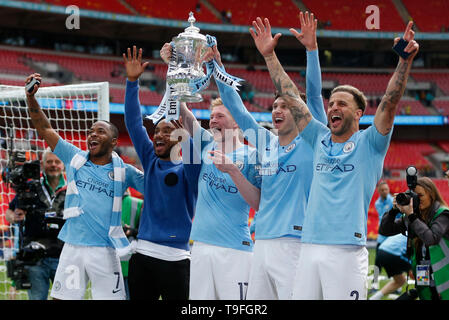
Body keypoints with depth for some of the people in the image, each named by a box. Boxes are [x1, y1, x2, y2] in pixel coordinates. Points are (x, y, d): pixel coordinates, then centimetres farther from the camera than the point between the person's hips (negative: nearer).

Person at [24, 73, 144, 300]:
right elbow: (44, 128, 9)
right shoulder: (75, 159, 9)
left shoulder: (123, 171, 4)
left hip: (105, 250, -2)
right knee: (62, 297, 2)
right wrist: (31, 96, -2)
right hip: (73, 247, 2)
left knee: (112, 298, 0)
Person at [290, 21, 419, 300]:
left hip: (347, 252, -4)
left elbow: (390, 102, -9)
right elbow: (291, 98, 17)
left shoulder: (369, 143, 5)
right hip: (310, 248, 5)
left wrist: (405, 60, -21)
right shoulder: (320, 139, 16)